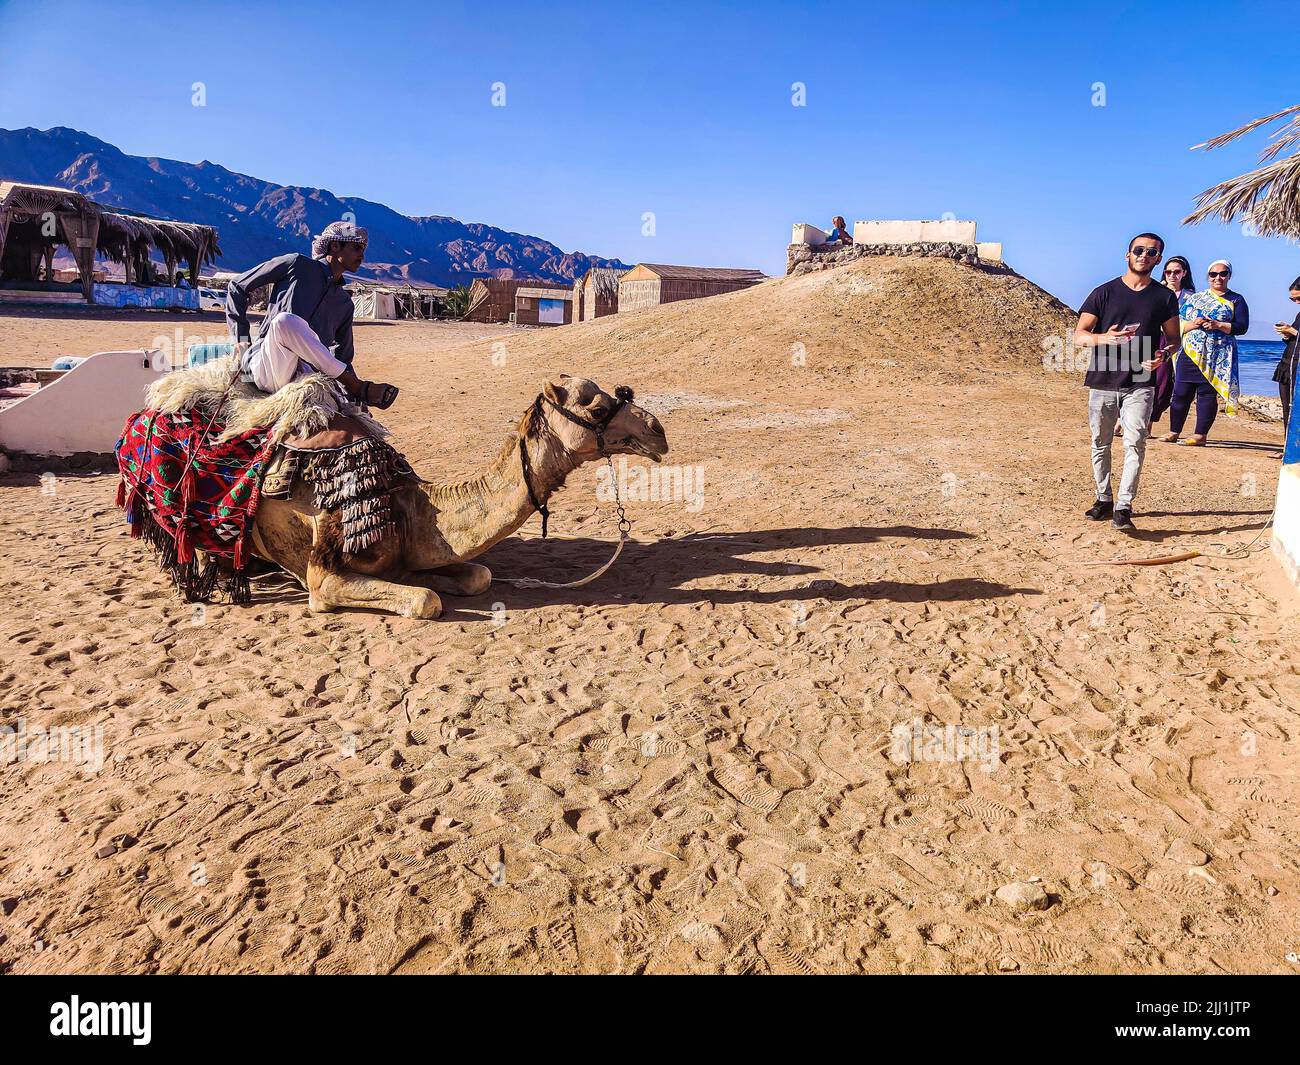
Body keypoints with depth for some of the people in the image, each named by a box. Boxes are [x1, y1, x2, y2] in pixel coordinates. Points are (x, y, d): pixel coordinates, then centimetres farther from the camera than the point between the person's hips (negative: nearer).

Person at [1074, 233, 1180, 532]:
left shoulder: (1165, 297, 8)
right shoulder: (1104, 293, 4)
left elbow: (1174, 338, 17)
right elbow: (1079, 336, -2)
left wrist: (1162, 355, -7)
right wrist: (1105, 338, -24)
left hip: (1140, 384, 0)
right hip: (1103, 382, 1)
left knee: (1135, 443, -14)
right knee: (1101, 443, 8)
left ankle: (1123, 507, -15)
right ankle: (1103, 499, 23)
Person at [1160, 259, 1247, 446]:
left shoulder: (1236, 300, 7)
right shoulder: (1195, 298, 15)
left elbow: (1242, 326, -3)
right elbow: (1179, 324, 9)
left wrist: (1218, 325, -16)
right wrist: (1194, 324, -11)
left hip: (1217, 358, -3)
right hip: (1189, 354, 3)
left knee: (1207, 393, -3)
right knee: (1181, 393, 1)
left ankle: (1200, 435, 1)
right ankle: (1173, 432, 8)